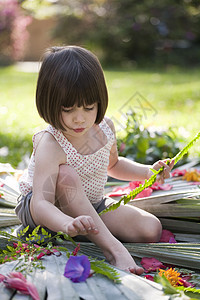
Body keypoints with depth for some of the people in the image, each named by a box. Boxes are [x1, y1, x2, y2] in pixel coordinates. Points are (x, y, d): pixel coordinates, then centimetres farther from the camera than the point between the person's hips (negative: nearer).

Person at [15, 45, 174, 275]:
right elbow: (40, 204, -42)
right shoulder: (50, 145, -30)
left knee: (151, 230, -12)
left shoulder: (105, 128, -8)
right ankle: (112, 247, -37)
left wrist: (148, 172, 2)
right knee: (66, 175, -39)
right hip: (50, 209, -5)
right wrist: (68, 225, -62)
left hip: (91, 205, 6)